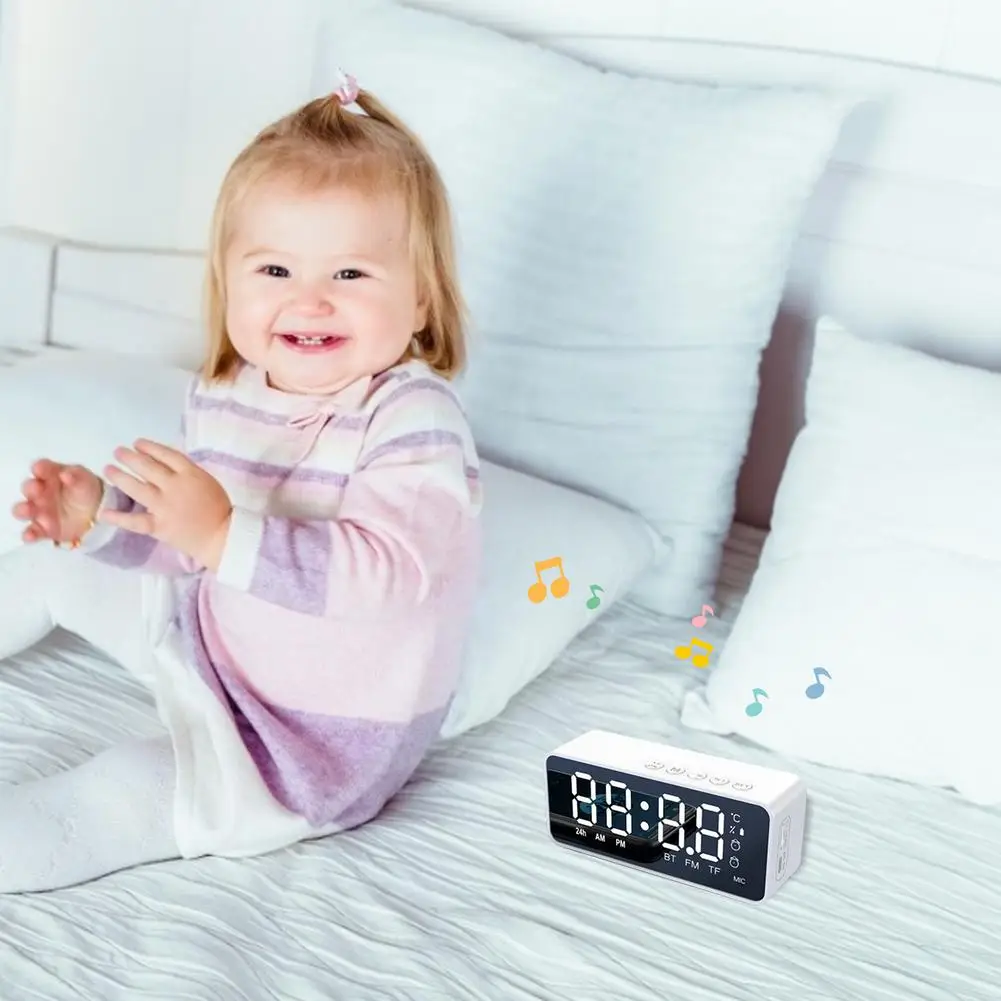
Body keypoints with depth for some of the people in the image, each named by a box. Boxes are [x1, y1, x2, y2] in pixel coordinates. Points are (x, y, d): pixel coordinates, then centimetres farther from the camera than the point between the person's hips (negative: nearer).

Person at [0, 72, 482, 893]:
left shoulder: (416, 421, -30)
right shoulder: (224, 394, -5)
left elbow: (382, 574, -43)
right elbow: (184, 543, 6)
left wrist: (223, 534, -50)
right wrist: (101, 514, -14)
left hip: (321, 744, -8)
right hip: (213, 637, 8)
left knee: (124, 794, -27)